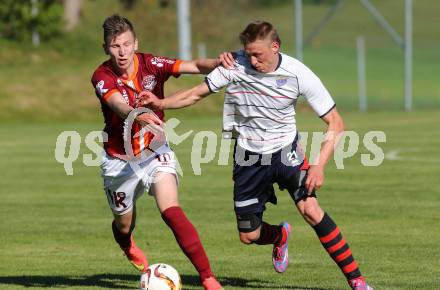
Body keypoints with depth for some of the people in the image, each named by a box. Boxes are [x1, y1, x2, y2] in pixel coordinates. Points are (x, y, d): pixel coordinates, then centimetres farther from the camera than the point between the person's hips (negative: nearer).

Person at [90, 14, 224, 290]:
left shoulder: (151, 64, -13)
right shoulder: (102, 77, -19)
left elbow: (193, 67, -25)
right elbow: (119, 105, -39)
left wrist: (218, 63, -47)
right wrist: (138, 116, -61)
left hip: (155, 152, 0)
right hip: (120, 161, 0)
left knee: (171, 211, -22)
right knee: (124, 224, 16)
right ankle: (127, 245, 57)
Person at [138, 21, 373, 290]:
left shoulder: (298, 74, -18)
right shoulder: (237, 65, -15)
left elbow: (335, 123, -14)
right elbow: (197, 93, -6)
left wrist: (319, 165, -24)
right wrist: (162, 103, -25)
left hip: (285, 149, -2)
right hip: (249, 156, 2)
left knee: (310, 209, -26)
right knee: (249, 235, 5)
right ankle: (280, 236, 44)